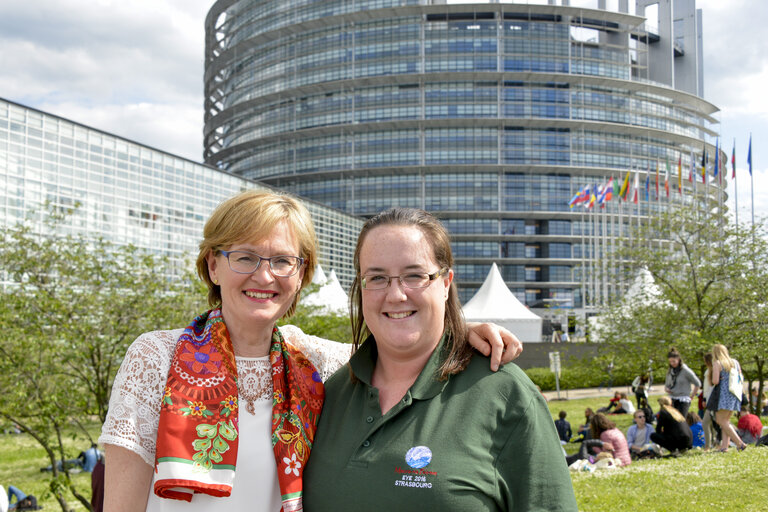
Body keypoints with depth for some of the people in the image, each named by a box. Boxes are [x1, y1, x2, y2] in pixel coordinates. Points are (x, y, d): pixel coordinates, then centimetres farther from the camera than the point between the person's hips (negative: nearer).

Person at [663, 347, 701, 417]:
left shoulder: (686, 371, -6)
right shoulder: (670, 371, 11)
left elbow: (698, 384, -1)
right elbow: (666, 384, 24)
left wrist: (691, 396, 0)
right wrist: (666, 389, 1)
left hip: (683, 400, -5)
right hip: (672, 400, 5)